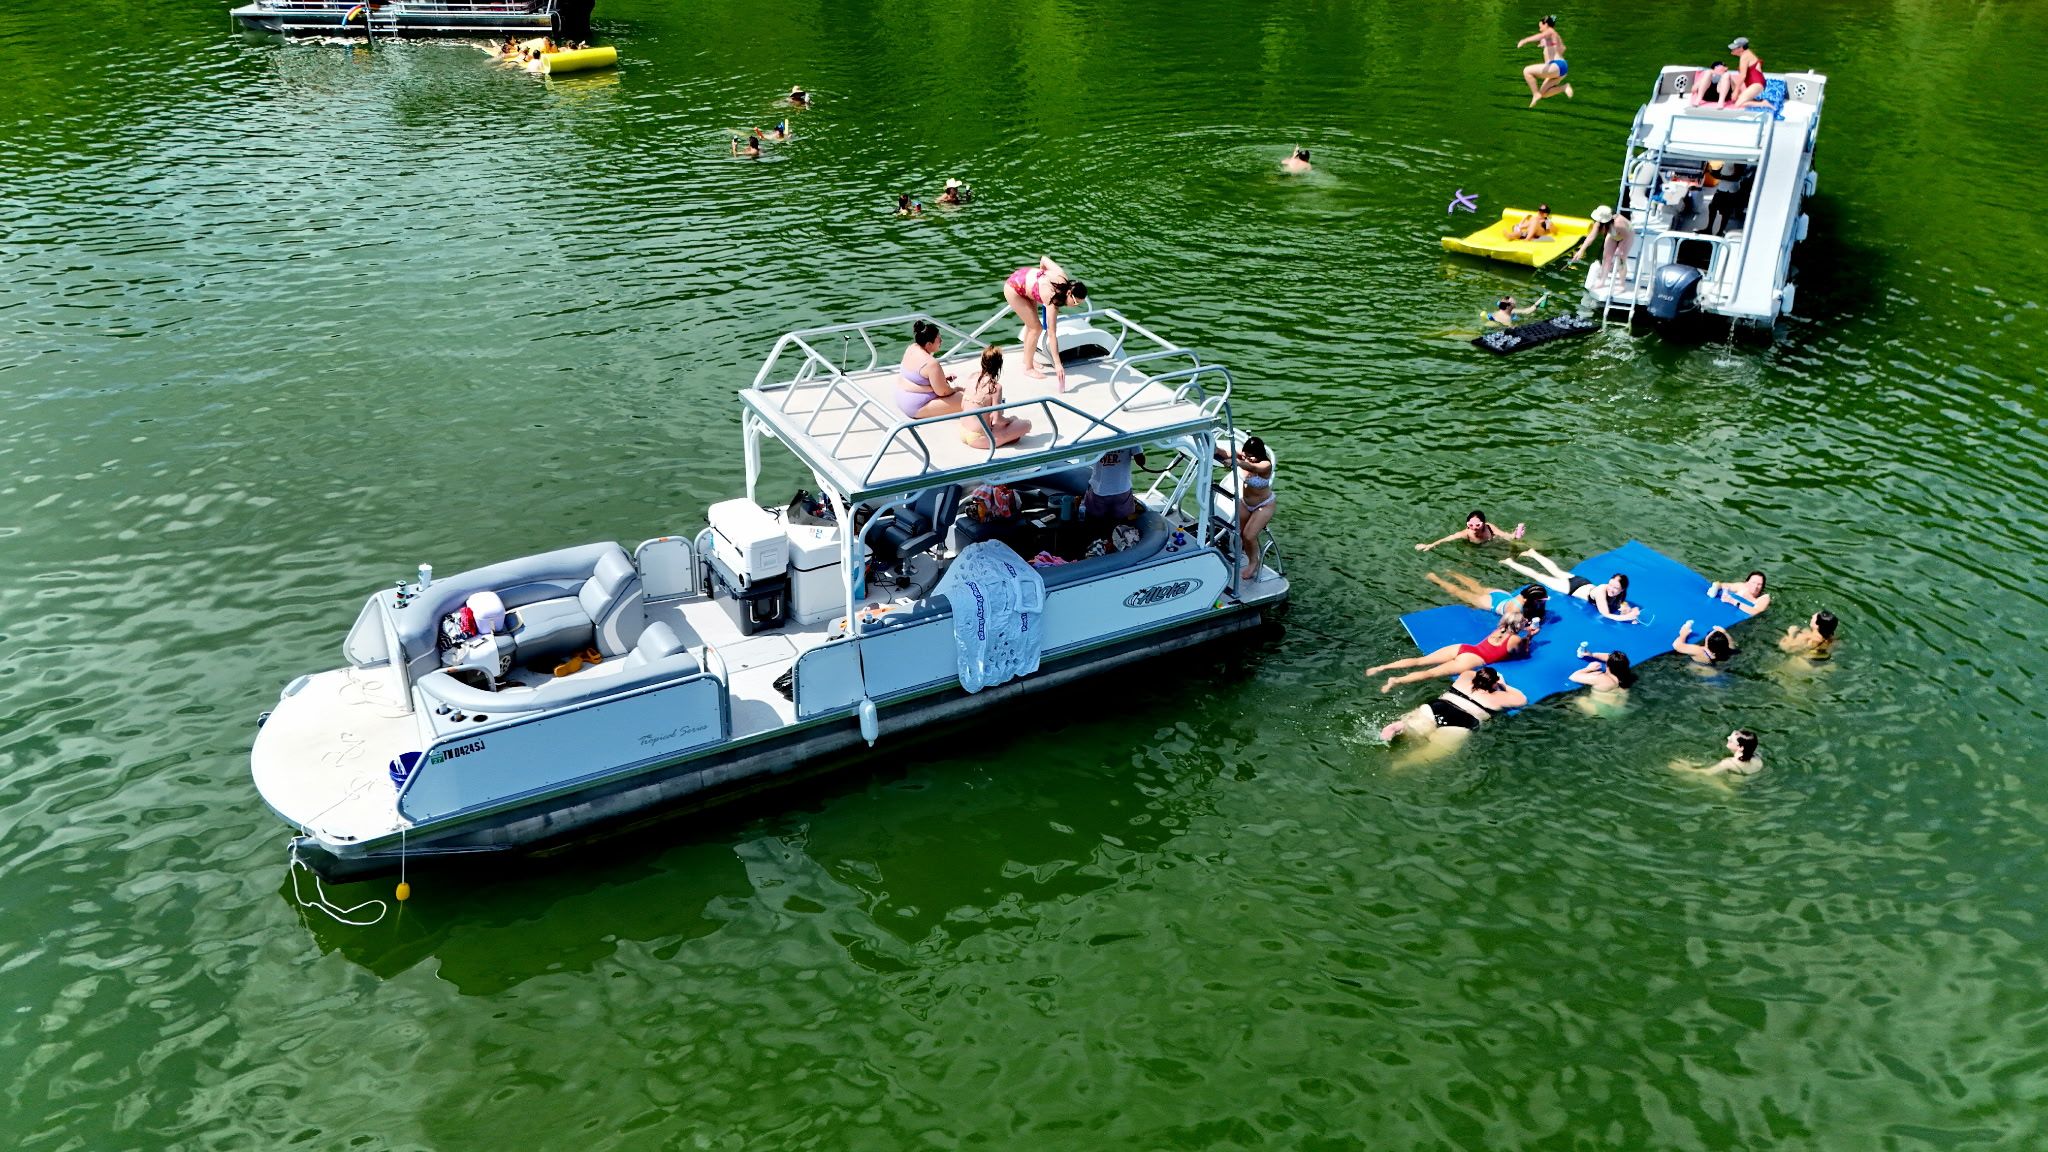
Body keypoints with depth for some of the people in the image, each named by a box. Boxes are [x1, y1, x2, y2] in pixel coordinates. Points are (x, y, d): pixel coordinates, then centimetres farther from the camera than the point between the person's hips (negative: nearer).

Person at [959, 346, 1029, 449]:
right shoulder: (995, 387, -18)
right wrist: (1010, 419, 3)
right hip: (978, 439, -7)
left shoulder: (973, 379, 1)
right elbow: (997, 419, -19)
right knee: (1026, 424, -3)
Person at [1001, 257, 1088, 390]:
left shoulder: (1063, 276, -20)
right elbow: (1052, 334, -33)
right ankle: (1028, 368, 8)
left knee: (1031, 324, 19)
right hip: (1014, 290, -8)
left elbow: (1044, 259, -4)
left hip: (1024, 277, 8)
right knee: (1036, 327, -6)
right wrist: (1057, 364, -32)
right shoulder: (1052, 301, -35)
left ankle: (1027, 358, 38)